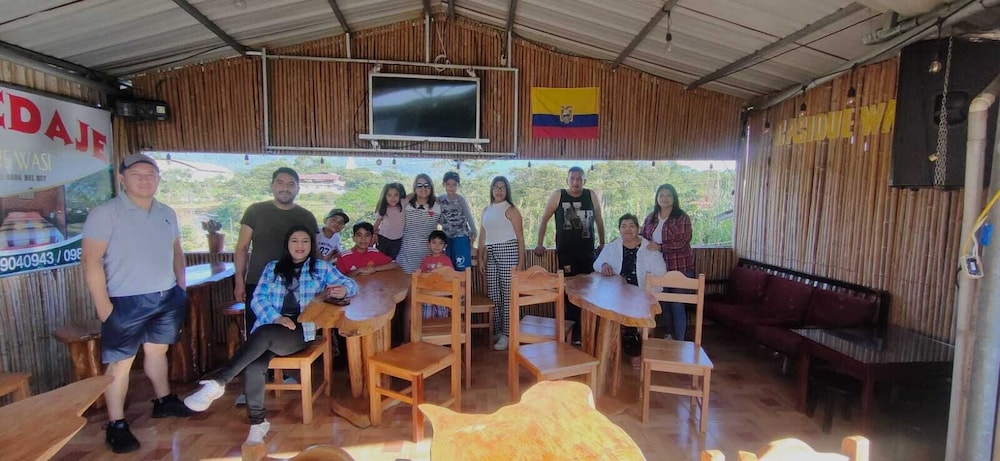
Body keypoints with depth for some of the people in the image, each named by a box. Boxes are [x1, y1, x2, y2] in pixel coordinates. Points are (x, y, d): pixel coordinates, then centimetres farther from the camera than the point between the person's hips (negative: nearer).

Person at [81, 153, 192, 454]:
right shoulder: (105, 213, -10)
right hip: (126, 302, -5)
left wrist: (181, 288, 11)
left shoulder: (167, 213, 9)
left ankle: (164, 401, 34)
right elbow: (91, 260, -14)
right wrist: (103, 306, -17)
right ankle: (116, 425, 12)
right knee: (120, 362, 2)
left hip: (168, 297, 6)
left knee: (157, 350, 19)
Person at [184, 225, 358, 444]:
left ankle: (217, 381, -34)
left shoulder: (322, 267, 12)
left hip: (300, 331, -2)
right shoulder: (272, 268, 18)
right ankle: (258, 422, -16)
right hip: (269, 327, 2)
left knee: (263, 334, -35)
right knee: (253, 367, -28)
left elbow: (351, 284, 8)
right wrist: (276, 318, -11)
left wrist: (343, 290, -18)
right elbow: (258, 299, 8)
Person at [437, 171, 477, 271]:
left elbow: (469, 217, -5)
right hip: (446, 237, 5)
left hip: (461, 237, -4)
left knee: (462, 266, -5)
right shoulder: (440, 199, 6)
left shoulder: (461, 200, -5)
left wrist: (473, 232, -11)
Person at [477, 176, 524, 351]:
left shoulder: (511, 210, -2)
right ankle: (496, 331, 21)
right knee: (492, 294, 8)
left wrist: (521, 262, -10)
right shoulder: (486, 210, 15)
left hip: (508, 252, -6)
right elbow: (482, 237, 17)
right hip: (491, 255, 6)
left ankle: (507, 334, 4)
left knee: (508, 294, -3)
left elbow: (520, 237, -4)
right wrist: (481, 259, 10)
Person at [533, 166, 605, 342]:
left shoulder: (591, 195, 5)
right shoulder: (558, 195, -2)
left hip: (588, 253, 3)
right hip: (565, 254, -2)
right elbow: (544, 219, 3)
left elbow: (599, 220, 16)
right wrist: (540, 244, 0)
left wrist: (602, 243, 19)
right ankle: (571, 331, 12)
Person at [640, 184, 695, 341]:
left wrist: (660, 247, -21)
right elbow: (642, 236, 17)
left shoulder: (682, 218, -6)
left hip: (679, 268, -4)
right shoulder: (650, 218, 9)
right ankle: (669, 335, 29)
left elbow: (683, 242, -15)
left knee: (677, 305, 0)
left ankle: (679, 341, 11)